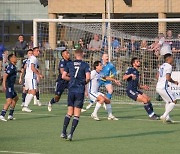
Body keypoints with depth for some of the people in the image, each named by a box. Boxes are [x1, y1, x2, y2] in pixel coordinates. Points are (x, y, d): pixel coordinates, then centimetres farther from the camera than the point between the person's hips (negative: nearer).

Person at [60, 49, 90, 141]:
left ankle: (63, 132, 10)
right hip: (80, 91, -3)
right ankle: (71, 134, -8)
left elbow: (63, 76, 4)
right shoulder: (85, 65, -3)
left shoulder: (69, 64, 6)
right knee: (77, 114, 1)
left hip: (71, 90, 3)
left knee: (69, 112, 13)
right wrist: (84, 82, 8)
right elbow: (88, 77, -12)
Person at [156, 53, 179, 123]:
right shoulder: (169, 66, -12)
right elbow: (168, 78, -20)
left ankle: (167, 117, 12)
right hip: (163, 87, -9)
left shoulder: (162, 66, 15)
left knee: (168, 102, 21)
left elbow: (158, 76, 25)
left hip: (158, 86, 9)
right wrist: (174, 82, -4)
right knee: (173, 101, -4)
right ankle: (164, 116, -13)